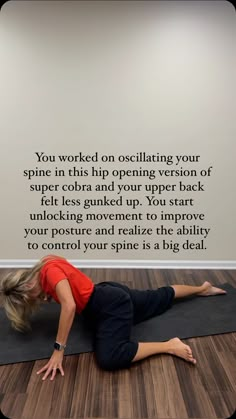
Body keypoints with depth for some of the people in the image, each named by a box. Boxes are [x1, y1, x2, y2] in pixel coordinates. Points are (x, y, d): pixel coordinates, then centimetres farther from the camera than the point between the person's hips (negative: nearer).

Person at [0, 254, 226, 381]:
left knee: (109, 359, -29)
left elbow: (69, 306, -35)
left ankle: (170, 346, -19)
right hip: (109, 297, 10)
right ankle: (202, 288, 44)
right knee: (161, 297, 26)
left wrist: (58, 351, -31)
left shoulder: (50, 269, -24)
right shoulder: (44, 267, 3)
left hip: (112, 303, -10)